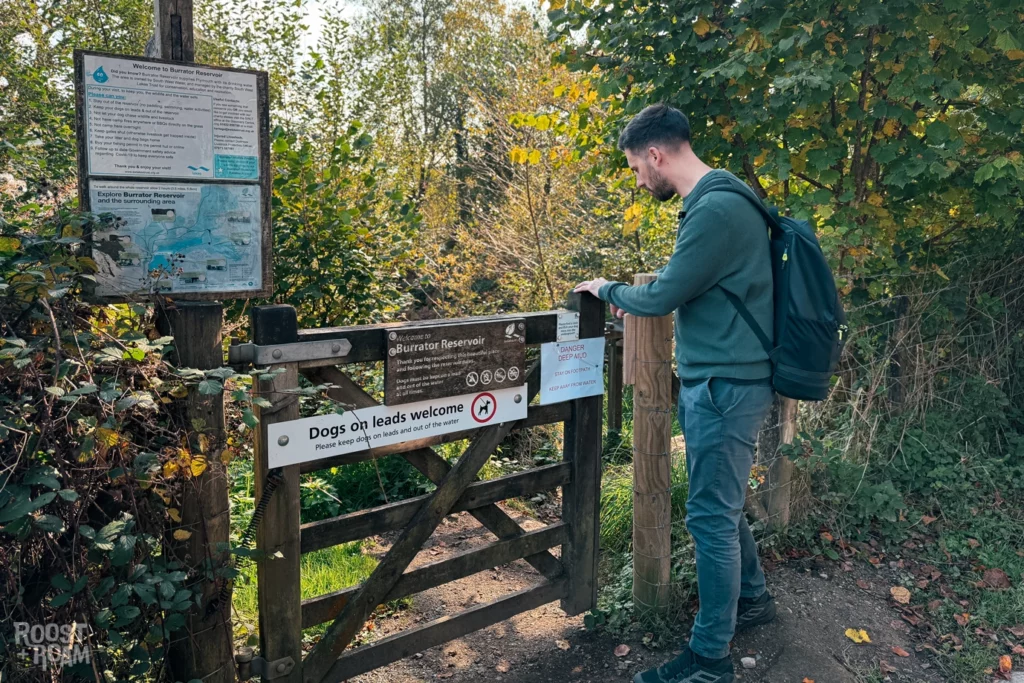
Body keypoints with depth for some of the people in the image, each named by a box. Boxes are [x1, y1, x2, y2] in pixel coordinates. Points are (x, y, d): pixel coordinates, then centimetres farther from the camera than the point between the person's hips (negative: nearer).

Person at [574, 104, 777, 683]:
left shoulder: (716, 209, -21)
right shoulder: (717, 201, 13)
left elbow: (663, 296, -17)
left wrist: (608, 290, 1)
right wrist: (637, 300, 15)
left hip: (724, 386, -10)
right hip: (719, 380, 10)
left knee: (712, 517, -1)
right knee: (722, 506, 22)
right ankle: (753, 597, 41)